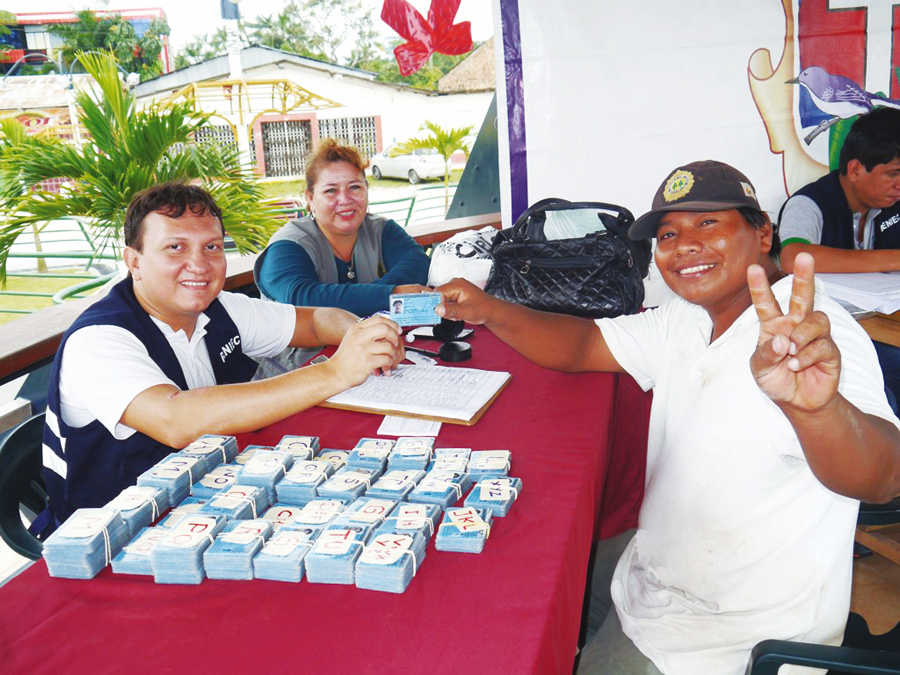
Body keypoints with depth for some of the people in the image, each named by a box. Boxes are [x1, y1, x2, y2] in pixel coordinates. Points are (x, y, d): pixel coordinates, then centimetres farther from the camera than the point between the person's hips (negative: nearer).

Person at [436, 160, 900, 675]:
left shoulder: (817, 333, -25)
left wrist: (817, 407, -63)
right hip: (655, 570, 8)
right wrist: (489, 310, -16)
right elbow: (580, 345, 3)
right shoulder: (687, 320, 1)